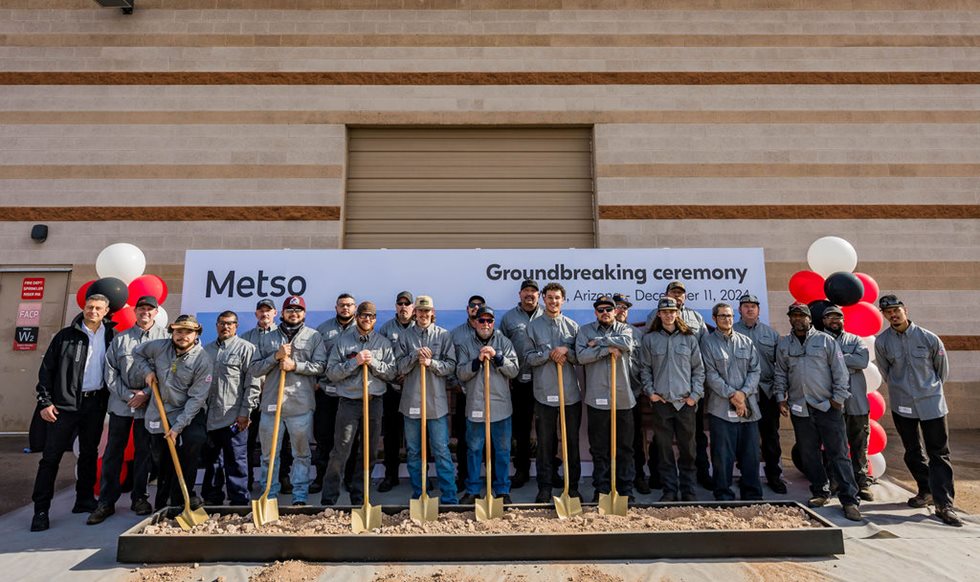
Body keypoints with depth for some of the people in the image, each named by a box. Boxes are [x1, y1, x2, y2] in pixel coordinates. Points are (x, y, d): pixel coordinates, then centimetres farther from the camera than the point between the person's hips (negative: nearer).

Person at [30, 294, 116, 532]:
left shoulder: (111, 336, 5)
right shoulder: (66, 335, -1)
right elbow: (46, 369, 0)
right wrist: (45, 401, -6)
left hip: (96, 403, 3)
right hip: (65, 403, -2)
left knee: (89, 454, 12)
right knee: (51, 456, 0)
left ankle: (84, 500, 24)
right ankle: (41, 510, 7)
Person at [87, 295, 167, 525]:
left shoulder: (165, 337, 0)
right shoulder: (120, 338, 8)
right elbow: (110, 370, 4)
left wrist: (146, 394, -11)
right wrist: (128, 394, -6)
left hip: (149, 404, -2)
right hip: (121, 402, 2)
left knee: (143, 452, 7)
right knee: (113, 451, 5)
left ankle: (138, 498, 19)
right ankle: (106, 501, 14)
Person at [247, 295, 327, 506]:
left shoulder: (314, 336, 7)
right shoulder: (267, 339, 13)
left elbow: (320, 366, -2)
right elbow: (254, 369, 6)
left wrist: (295, 365, -14)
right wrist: (276, 356, -7)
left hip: (301, 404, -2)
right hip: (271, 403, 2)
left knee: (301, 453, 5)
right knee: (269, 453, 10)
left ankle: (300, 496, 13)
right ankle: (269, 495, 22)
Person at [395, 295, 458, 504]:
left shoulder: (444, 335, 3)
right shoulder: (406, 335, 5)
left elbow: (451, 366, -2)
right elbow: (401, 367, 1)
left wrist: (431, 362, -16)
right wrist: (416, 356, -15)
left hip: (436, 402, -2)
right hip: (411, 401, 2)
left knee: (441, 450, 0)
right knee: (413, 451, 11)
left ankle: (449, 497, 7)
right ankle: (418, 494, 24)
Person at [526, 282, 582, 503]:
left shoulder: (572, 326, 7)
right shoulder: (534, 326, 4)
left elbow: (581, 357, 6)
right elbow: (528, 357, 0)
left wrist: (567, 351, -13)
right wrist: (549, 355, -14)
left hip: (571, 393, 1)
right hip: (544, 393, -1)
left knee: (572, 441, 9)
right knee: (545, 443, 5)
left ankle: (572, 486, 22)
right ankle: (545, 487, 16)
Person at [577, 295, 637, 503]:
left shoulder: (624, 329, 9)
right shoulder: (585, 330, 7)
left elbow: (627, 343, -15)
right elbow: (581, 356, -9)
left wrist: (599, 342, -11)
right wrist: (607, 349, -14)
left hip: (623, 397, 1)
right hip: (597, 398, -1)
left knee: (625, 447, 8)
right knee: (599, 448, 7)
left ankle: (626, 489, 20)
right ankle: (601, 489, 18)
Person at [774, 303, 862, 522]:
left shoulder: (826, 341, 1)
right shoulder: (783, 344, 9)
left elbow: (840, 372, 0)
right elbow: (780, 374, 13)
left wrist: (837, 398, -5)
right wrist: (781, 398, 6)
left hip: (828, 407, -3)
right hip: (799, 408, 3)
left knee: (838, 454, -1)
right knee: (809, 454, 10)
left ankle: (849, 500, 4)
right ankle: (820, 493, 23)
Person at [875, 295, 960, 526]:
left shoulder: (929, 338, -8)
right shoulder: (881, 341, -6)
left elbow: (943, 368, 8)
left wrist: (931, 389, 15)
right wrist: (900, 388, 12)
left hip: (931, 403, -1)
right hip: (902, 405, 1)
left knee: (939, 453, -1)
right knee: (912, 453, 13)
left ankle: (944, 504, 3)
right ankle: (926, 490, 31)